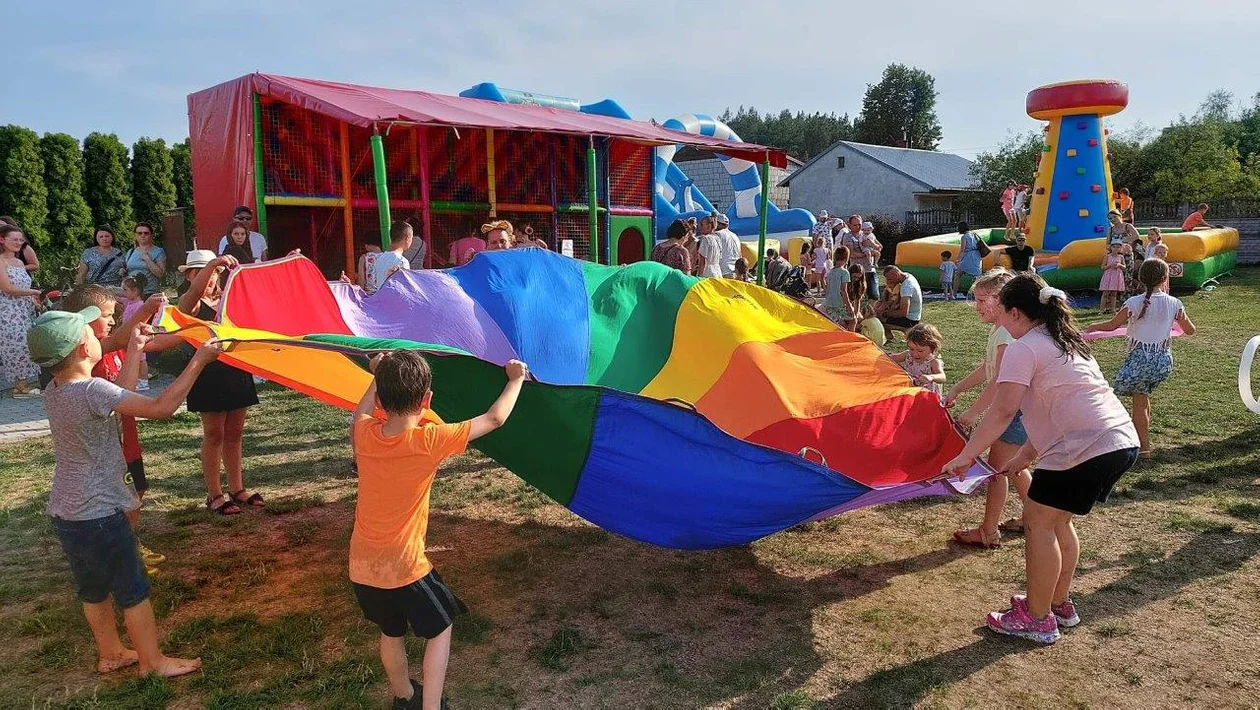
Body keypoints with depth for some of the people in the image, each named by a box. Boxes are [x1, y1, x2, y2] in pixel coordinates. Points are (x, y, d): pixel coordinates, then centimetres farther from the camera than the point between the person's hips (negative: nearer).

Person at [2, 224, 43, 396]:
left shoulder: (19, 263, 16)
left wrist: (34, 299, 3)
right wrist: (34, 292, -8)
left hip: (25, 311, 7)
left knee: (26, 345, 5)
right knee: (17, 345, -5)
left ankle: (25, 383, 11)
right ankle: (21, 385, 2)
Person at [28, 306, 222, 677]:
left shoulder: (52, 392, 2)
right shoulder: (92, 390, -26)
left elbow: (118, 399, 13)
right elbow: (161, 407, -30)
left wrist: (134, 352, 21)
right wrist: (198, 360, -24)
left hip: (64, 514, 9)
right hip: (99, 515, -9)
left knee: (93, 590, 22)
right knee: (133, 591, 7)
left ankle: (110, 653, 38)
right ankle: (153, 661, 19)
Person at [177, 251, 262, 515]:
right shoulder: (189, 303, -4)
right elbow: (196, 291, -27)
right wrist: (213, 262, -42)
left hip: (237, 371, 5)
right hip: (208, 376, -5)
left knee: (234, 433, 11)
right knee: (214, 434, 1)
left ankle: (237, 489, 21)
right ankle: (214, 495, 10)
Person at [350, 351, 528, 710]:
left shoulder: (363, 434, -8)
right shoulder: (430, 441, -21)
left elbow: (361, 413, 19)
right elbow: (494, 419, -10)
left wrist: (378, 378, 29)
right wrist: (516, 379, 4)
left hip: (361, 567, 5)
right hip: (404, 568, -5)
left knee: (391, 631, 27)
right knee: (439, 629, 18)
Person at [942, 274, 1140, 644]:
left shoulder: (1024, 349, -8)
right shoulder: (1066, 342, 21)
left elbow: (1002, 411, -17)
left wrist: (965, 456, -10)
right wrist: (1026, 455, 23)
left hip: (1086, 448, -10)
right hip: (1123, 441, 10)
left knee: (1038, 523, 5)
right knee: (1058, 520, 23)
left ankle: (1037, 620, 14)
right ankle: (1060, 603, 35)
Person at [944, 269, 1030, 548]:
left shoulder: (1008, 333, -22)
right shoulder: (999, 329, 10)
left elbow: (999, 381, -28)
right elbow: (987, 368, 18)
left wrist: (973, 413, -25)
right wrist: (956, 389, 16)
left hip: (1016, 411, -10)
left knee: (996, 467, -2)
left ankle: (988, 532, 8)